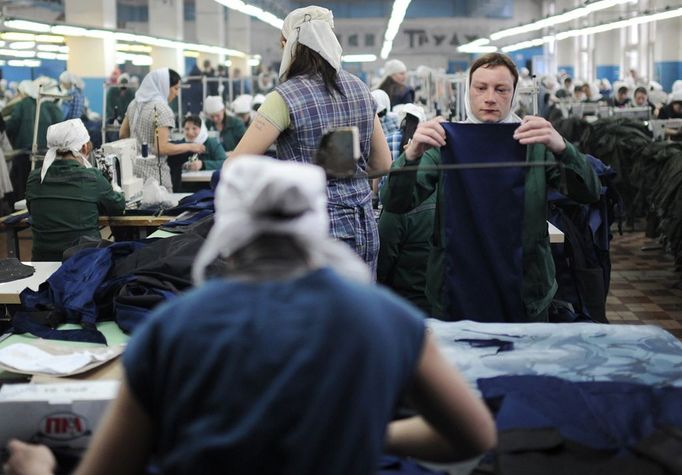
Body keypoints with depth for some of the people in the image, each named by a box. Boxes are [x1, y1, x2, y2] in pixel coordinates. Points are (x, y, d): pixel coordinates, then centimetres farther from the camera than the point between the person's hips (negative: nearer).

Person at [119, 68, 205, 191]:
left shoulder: (135, 103, 9)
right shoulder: (162, 109, -14)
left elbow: (122, 135, 18)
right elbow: (162, 148, -20)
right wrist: (190, 146, -10)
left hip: (133, 167, 8)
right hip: (154, 174, -8)